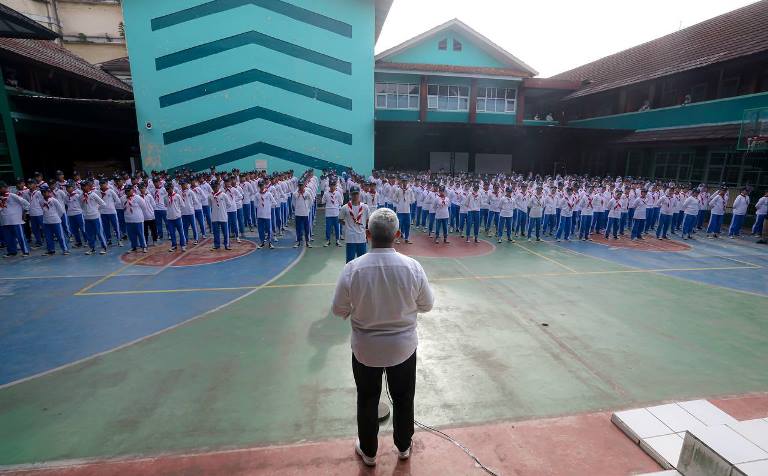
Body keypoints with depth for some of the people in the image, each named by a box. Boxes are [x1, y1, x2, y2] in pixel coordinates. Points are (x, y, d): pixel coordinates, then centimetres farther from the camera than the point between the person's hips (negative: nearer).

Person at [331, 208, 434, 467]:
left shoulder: (352, 268, -22)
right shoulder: (412, 266, -20)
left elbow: (339, 310, -9)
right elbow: (427, 305, -5)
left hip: (365, 348, 0)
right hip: (403, 346, 1)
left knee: (367, 401, 22)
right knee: (403, 399, 24)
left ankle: (368, 452, 44)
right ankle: (403, 447, 47)